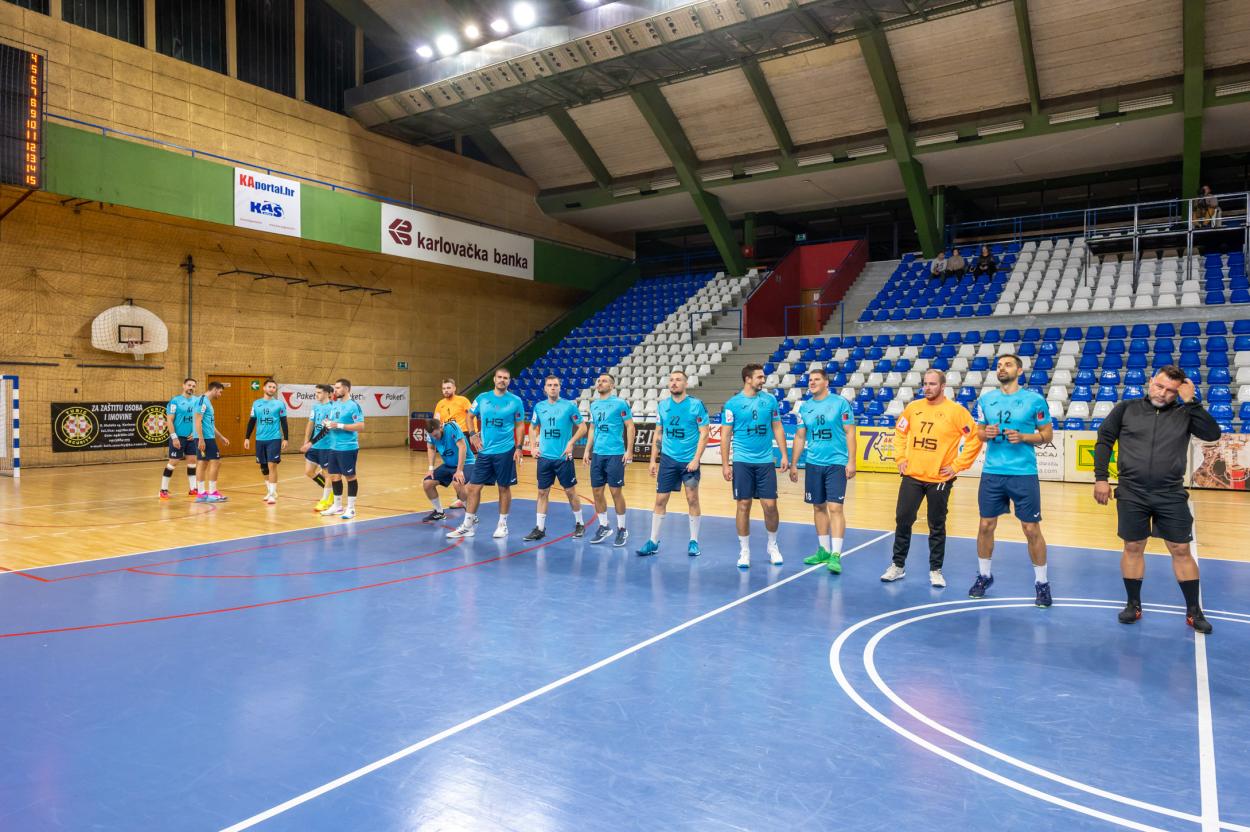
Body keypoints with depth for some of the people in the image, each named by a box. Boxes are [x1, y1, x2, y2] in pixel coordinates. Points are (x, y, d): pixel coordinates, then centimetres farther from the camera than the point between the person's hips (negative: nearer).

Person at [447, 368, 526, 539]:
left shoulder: (516, 401, -2)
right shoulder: (482, 398, 4)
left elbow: (520, 425, 4)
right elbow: (470, 416, 18)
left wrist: (518, 447, -3)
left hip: (505, 451, -2)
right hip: (485, 451, 2)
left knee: (504, 487, 6)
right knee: (474, 487, 2)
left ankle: (502, 524, 20)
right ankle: (468, 525, 12)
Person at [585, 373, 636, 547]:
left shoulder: (620, 403, -5)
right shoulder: (594, 405, 12)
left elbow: (630, 426, -6)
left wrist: (629, 451, -12)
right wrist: (587, 450, 13)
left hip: (615, 454, -6)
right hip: (597, 454, 6)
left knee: (616, 491, -1)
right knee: (597, 491, 7)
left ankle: (622, 529, 12)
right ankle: (603, 527, 21)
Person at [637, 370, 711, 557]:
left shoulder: (696, 405, -7)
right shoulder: (662, 405, 5)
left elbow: (704, 433, -7)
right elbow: (658, 434, 11)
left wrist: (696, 459, -14)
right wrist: (653, 460, 7)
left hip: (689, 460, -3)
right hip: (668, 459, 3)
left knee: (692, 499, 3)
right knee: (660, 499, 4)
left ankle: (694, 541, 17)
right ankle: (654, 541, 14)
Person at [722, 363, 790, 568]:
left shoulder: (770, 400, 5)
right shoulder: (732, 404, -3)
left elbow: (777, 428, 10)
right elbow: (725, 435, -1)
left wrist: (784, 455, 3)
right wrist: (725, 464, -5)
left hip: (765, 461, 2)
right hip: (742, 461, -2)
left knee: (770, 505, 2)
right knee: (744, 505, 2)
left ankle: (772, 546, 24)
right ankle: (744, 551, 14)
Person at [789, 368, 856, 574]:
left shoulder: (840, 403, -4)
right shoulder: (805, 407, 8)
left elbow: (850, 432, -5)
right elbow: (800, 436, 13)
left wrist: (851, 461, -11)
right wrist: (793, 464, 11)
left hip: (836, 463, -5)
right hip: (813, 464, 5)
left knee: (835, 507, -9)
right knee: (819, 507, 11)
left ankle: (836, 555, -9)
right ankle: (823, 551, 22)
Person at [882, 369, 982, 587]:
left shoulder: (956, 411, -8)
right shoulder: (913, 407, 5)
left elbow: (975, 439, -8)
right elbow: (900, 433, 18)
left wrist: (958, 465, -9)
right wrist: (901, 458, 8)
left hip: (940, 479, -3)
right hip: (912, 475, 3)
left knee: (937, 526, 7)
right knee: (902, 520, 4)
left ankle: (935, 570, 20)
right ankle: (898, 565, 18)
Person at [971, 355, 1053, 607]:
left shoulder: (1034, 399, -3)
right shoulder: (986, 399, 7)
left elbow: (1047, 434, 2)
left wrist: (1022, 437, -15)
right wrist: (986, 433, -7)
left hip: (1024, 474, -3)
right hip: (992, 473, 3)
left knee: (1032, 529, 2)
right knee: (986, 526, 8)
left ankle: (1042, 583, 18)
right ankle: (984, 575, 26)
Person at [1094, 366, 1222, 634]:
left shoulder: (1184, 414, 5)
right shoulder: (1126, 408, 4)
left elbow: (1212, 434, -9)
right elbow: (1104, 441, 5)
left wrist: (1190, 401, -11)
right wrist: (1101, 478, -1)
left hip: (1171, 496, 0)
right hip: (1131, 494, 0)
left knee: (1181, 550, 5)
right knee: (1133, 548, 7)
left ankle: (1194, 611, 18)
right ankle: (1133, 604, 21)